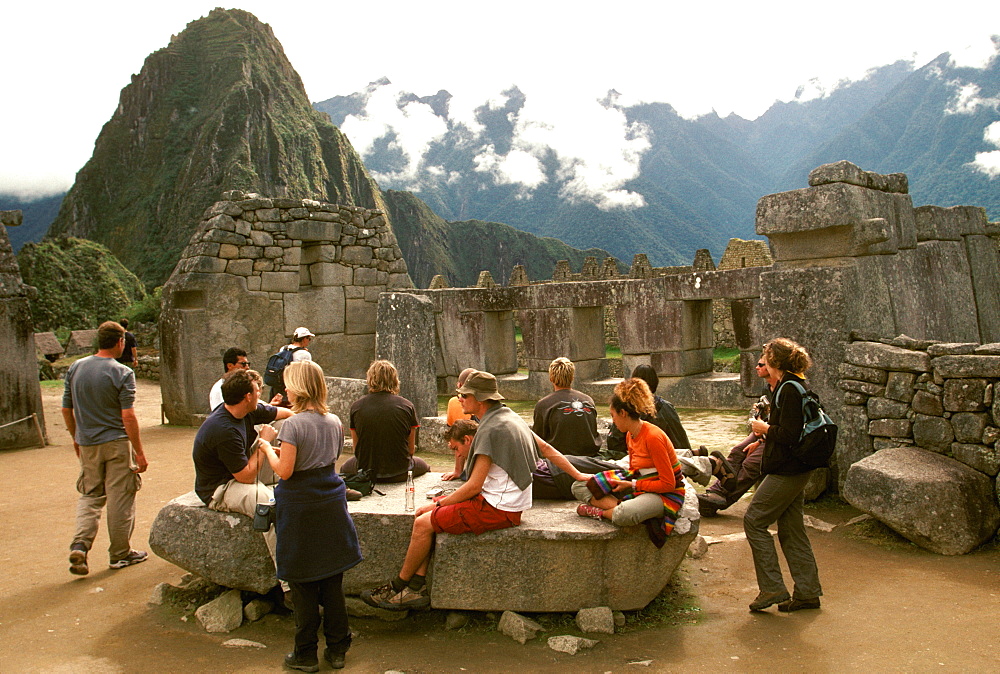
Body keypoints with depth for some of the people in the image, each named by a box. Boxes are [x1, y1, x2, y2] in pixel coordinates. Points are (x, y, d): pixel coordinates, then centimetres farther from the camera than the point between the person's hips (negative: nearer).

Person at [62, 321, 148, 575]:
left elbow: (66, 409, 8)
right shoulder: (122, 373, -14)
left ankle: (79, 545, 2)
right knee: (120, 499, 6)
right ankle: (120, 554, 15)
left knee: (90, 495, 19)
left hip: (87, 444, 5)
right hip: (116, 443, -5)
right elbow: (128, 416, -17)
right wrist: (139, 452, -12)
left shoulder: (75, 368, 2)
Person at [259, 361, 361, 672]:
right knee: (333, 582, 13)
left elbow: (284, 471, -18)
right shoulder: (334, 422, 3)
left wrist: (268, 449, 0)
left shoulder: (293, 424, -17)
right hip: (331, 504, 6)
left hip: (300, 506, -6)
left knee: (303, 586, 7)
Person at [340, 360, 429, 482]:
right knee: (423, 465, 32)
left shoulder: (356, 407, -4)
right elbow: (411, 449, 0)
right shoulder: (407, 406, -6)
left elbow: (356, 449, 5)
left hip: (365, 472, 1)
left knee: (346, 467, 35)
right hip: (399, 474, 0)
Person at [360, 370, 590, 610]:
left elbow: (474, 486, -19)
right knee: (428, 513, 8)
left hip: (498, 509, -10)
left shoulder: (491, 429, -20)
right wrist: (578, 475, 23)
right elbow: (546, 449, 15)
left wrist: (438, 506, -8)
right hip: (507, 502, 10)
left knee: (423, 523, -9)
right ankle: (417, 587, 5)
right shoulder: (510, 416, 10)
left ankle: (398, 588, 8)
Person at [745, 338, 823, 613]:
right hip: (795, 470, 10)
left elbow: (788, 436, -24)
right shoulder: (797, 386, 12)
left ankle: (772, 589, 1)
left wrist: (765, 428, -9)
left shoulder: (789, 390, -19)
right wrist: (766, 431, 19)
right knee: (791, 529, 13)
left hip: (786, 472, -10)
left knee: (754, 520, -3)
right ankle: (807, 593, 20)